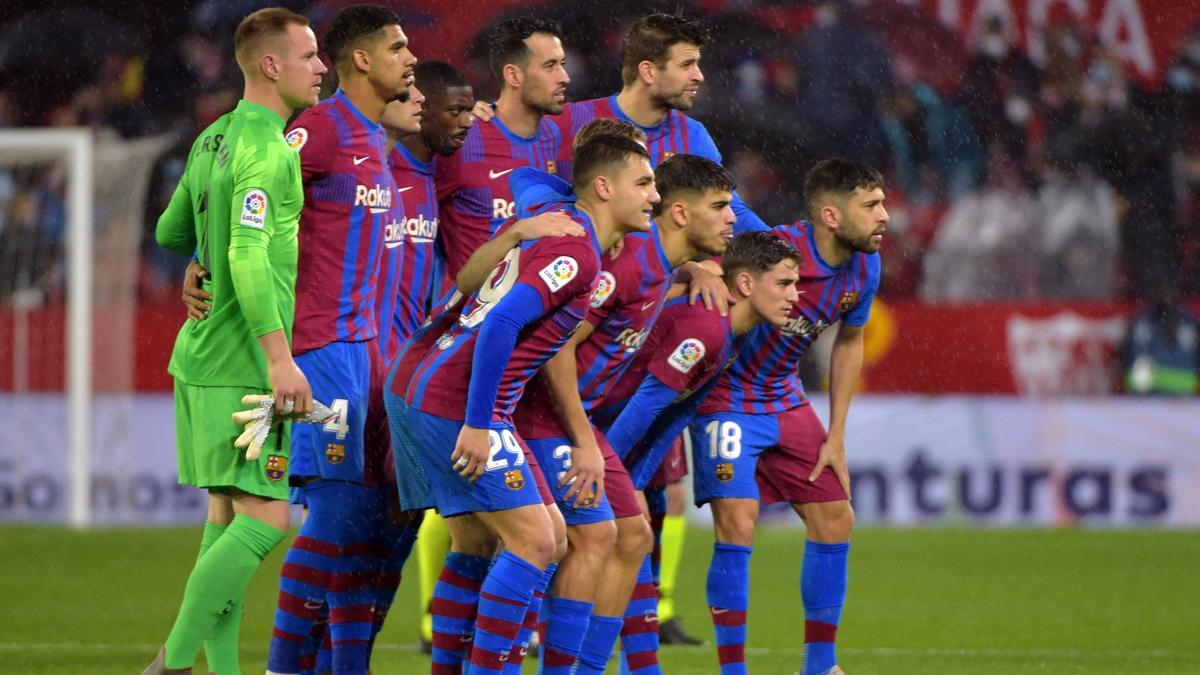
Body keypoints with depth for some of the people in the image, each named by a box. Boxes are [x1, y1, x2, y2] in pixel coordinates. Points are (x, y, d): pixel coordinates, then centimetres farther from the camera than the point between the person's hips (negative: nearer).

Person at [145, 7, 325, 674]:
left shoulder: (212, 141, 13)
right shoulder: (268, 149, -15)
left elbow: (171, 232, 25)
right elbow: (248, 257, -25)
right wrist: (280, 356, -27)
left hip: (200, 356, 9)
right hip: (241, 366, -9)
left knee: (227, 514, 10)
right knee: (263, 519, -9)